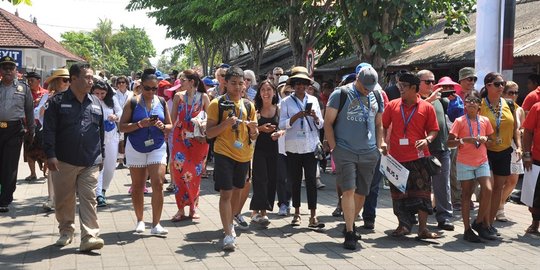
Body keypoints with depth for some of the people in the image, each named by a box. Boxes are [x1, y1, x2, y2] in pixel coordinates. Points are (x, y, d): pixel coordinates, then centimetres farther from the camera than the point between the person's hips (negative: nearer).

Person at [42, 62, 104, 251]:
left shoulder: (95, 103, 10)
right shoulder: (58, 101, -2)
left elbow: (101, 131, 17)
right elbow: (49, 130, -5)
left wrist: (101, 154, 16)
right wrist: (50, 155, -12)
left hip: (90, 163, 2)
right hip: (64, 161, -2)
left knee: (88, 199, -3)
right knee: (64, 199, 9)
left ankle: (89, 237, -4)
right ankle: (66, 232, 26)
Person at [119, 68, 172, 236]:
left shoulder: (162, 103, 4)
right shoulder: (132, 103, -4)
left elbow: (170, 126, 9)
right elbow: (122, 127, -7)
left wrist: (162, 126, -13)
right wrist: (140, 124, -21)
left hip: (157, 148, 1)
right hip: (136, 148, -1)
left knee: (158, 184, -10)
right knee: (137, 186, 9)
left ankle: (156, 224, -6)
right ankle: (140, 220, 25)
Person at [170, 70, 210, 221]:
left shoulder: (203, 97, -2)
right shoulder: (178, 96, 3)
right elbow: (173, 119, 5)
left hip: (199, 140, -1)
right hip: (180, 139, 1)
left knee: (195, 173, 4)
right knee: (179, 172, -3)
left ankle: (193, 207, 17)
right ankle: (181, 209, 4)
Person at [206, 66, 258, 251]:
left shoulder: (249, 105, 9)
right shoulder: (217, 104, -3)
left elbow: (253, 137, 13)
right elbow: (209, 133, -6)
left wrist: (253, 129, -10)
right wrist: (226, 123, -21)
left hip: (244, 155, 5)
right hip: (224, 153, -5)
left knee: (236, 190, 18)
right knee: (226, 193, -9)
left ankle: (230, 223, 38)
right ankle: (228, 235, -9)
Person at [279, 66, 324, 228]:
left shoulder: (313, 100, 11)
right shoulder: (287, 102, 4)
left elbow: (321, 124, 11)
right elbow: (282, 125, -4)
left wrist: (315, 117, -10)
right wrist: (298, 116, -17)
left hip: (311, 147, 1)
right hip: (293, 147, -1)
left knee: (311, 180, -5)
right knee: (295, 181, 6)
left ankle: (313, 216, -5)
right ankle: (297, 214, 18)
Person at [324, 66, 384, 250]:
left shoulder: (376, 97, 12)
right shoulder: (341, 94, -3)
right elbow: (328, 122, -2)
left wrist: (379, 145, 12)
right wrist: (334, 147, -6)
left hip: (369, 154, 5)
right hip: (345, 151, -4)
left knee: (361, 193, 10)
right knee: (348, 190, -11)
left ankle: (351, 223, 30)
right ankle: (350, 233, -7)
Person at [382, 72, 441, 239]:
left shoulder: (426, 107, 0)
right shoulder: (392, 105, 6)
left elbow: (433, 130, 5)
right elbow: (383, 126, 13)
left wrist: (427, 140, -15)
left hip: (419, 157, -2)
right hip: (396, 157, 2)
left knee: (422, 192, -1)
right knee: (399, 193, 8)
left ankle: (422, 228, 6)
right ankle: (403, 225, 21)